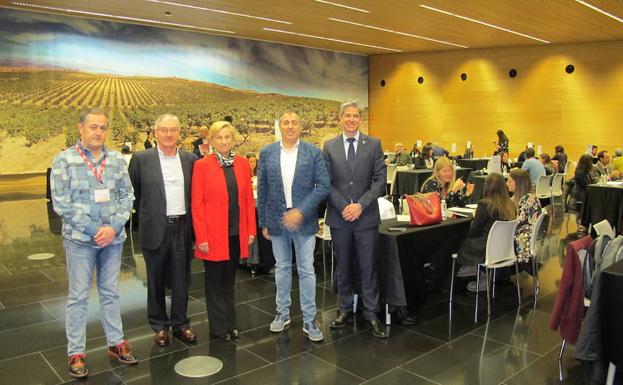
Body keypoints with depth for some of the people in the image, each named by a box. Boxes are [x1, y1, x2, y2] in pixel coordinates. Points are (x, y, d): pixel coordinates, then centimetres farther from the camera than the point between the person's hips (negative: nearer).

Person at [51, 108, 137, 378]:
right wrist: (94, 230, -14)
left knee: (110, 293, 14)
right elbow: (61, 204, -10)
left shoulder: (117, 159, 4)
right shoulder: (64, 160, -6)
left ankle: (116, 343, 27)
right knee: (78, 296, 6)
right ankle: (76, 353, 18)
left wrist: (114, 227, -11)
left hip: (113, 237, 3)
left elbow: (127, 195, 3)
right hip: (80, 239, -3)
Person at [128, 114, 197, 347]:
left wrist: (191, 221, 6)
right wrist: (146, 214, 6)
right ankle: (159, 326, 27)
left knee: (181, 279, 10)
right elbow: (133, 192, 5)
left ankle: (180, 324, 26)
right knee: (156, 281, 11)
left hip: (182, 228, 2)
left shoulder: (190, 159, 5)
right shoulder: (141, 159, -3)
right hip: (155, 229, -2)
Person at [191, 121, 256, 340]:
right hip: (213, 233, -3)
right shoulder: (202, 165, -5)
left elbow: (249, 199, 7)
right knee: (215, 281, 9)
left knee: (229, 280, 15)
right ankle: (219, 327, 21)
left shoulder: (243, 163, 5)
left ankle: (230, 324, 27)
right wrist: (201, 237, -12)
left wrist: (251, 229, 2)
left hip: (237, 233, 4)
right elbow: (197, 204, -7)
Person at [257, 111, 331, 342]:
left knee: (306, 271, 4)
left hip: (304, 219, -2)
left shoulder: (313, 152, -3)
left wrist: (301, 211, -17)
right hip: (277, 220, 2)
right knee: (282, 268, 15)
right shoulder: (267, 153, 3)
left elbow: (324, 186, -8)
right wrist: (263, 223, 4)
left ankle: (309, 320, 15)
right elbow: (262, 190, 5)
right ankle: (283, 313, 30)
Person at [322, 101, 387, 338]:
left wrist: (361, 205, -13)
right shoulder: (329, 147, 5)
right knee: (343, 266, 12)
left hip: (366, 216, -1)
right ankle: (345, 310, 25)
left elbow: (380, 179, -3)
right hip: (339, 216, 1)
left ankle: (371, 314, 14)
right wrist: (343, 206, -11)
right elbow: (327, 182, 1)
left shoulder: (373, 144, 2)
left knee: (367, 266, 3)